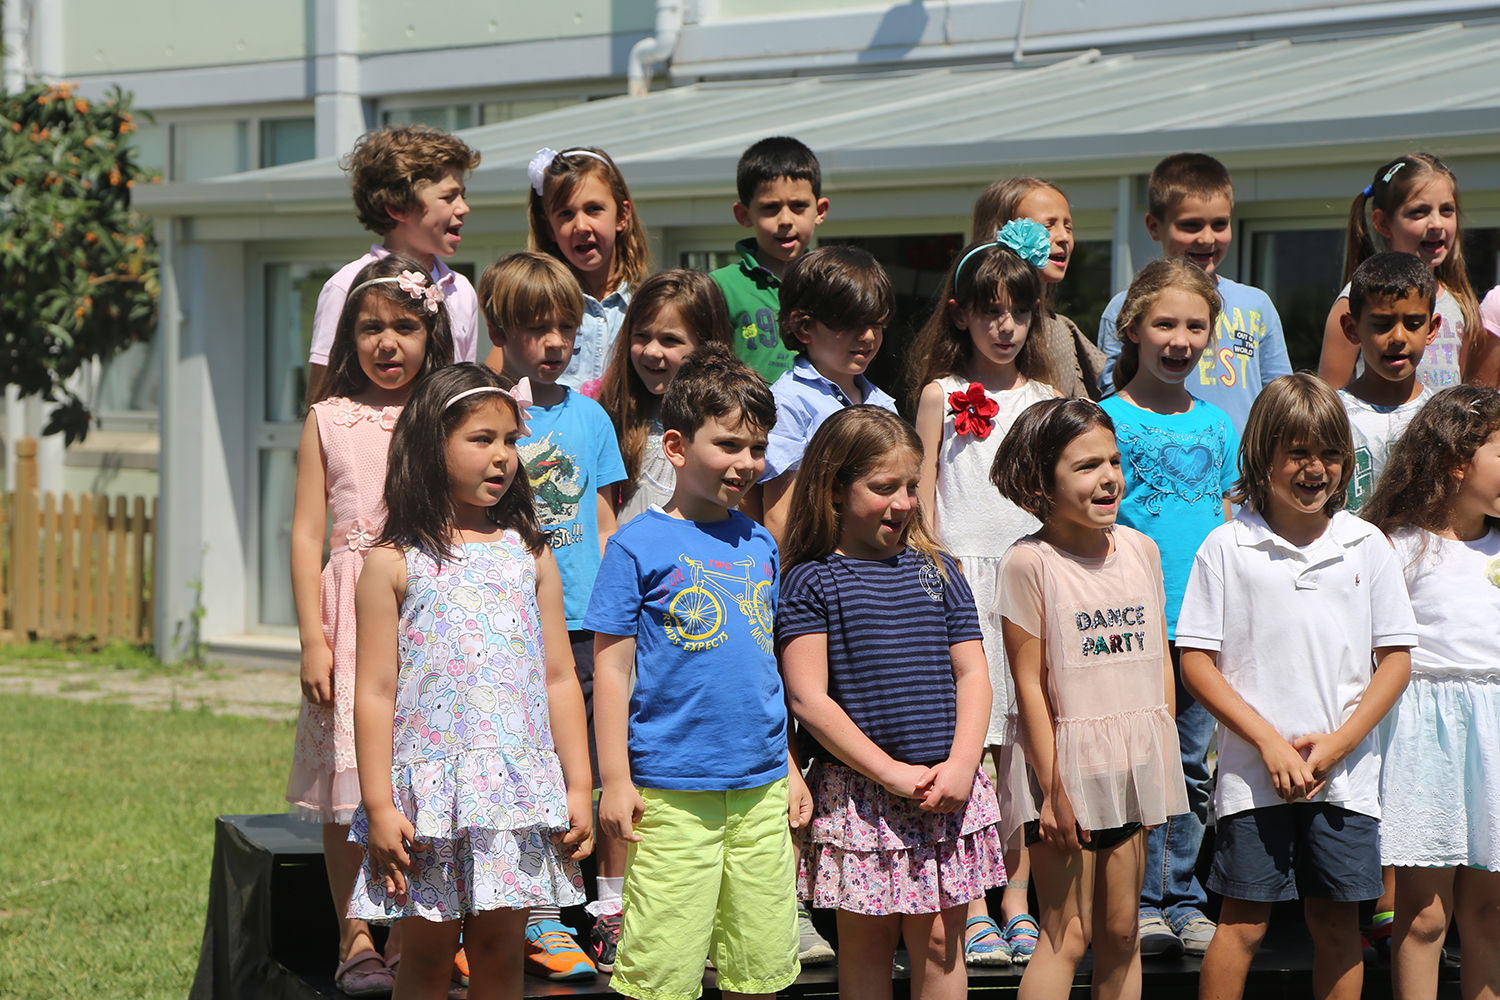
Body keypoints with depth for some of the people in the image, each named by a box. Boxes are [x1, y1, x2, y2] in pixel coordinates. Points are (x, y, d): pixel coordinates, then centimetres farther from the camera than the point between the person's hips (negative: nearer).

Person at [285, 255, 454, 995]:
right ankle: (354, 939, 8)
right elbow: (306, 532, 3)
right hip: (353, 607, -1)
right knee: (349, 775, -1)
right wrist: (312, 638, -4)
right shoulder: (330, 421, 5)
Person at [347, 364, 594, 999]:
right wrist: (379, 806, -8)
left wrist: (578, 788, 5)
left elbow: (558, 679, 10)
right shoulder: (395, 563, -1)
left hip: (520, 789, 3)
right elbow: (375, 693, -3)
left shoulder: (530, 555, 9)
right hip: (430, 790, -2)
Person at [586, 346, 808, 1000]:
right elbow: (612, 666, -5)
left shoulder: (759, 545, 12)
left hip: (761, 789, 6)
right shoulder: (640, 546, -5)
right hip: (673, 792, -5)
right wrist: (615, 778, -9)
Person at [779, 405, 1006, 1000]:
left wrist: (960, 765, -7)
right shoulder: (809, 581, -4)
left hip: (949, 789, 3)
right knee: (866, 941, 5)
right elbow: (808, 699, -10)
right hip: (857, 790, -3)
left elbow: (971, 675, 10)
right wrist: (893, 774, -13)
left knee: (940, 939, 5)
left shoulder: (935, 570, 10)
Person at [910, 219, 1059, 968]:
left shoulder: (1044, 399, 12)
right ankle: (971, 911, -3)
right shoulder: (941, 395, 4)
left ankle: (1017, 901, 10)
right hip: (961, 579, -3)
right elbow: (923, 496, 4)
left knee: (1025, 742, 3)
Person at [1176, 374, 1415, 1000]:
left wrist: (1336, 745, -7)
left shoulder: (1367, 546, 5)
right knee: (1244, 923, -1)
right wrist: (1270, 742, -11)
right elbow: (1196, 664, -3)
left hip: (1345, 776, 2)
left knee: (1337, 925, 6)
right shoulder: (1225, 548, -1)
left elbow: (1395, 660, 5)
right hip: (1253, 774, -2)